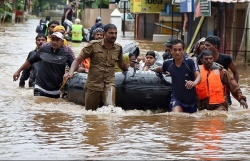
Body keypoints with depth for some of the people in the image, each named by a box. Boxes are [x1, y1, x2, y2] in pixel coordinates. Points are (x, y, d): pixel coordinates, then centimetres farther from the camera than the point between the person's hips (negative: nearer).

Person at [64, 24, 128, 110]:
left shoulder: (118, 48, 4)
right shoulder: (93, 45, -6)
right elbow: (78, 59, -6)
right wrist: (71, 72, -22)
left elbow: (121, 63, 24)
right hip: (93, 84, -1)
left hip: (109, 84, 1)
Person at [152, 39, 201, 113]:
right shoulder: (168, 63, -5)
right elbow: (161, 69, 20)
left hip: (191, 99, 0)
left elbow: (198, 76, -29)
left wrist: (194, 83, -49)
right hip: (176, 98, 0)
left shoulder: (190, 62, -16)